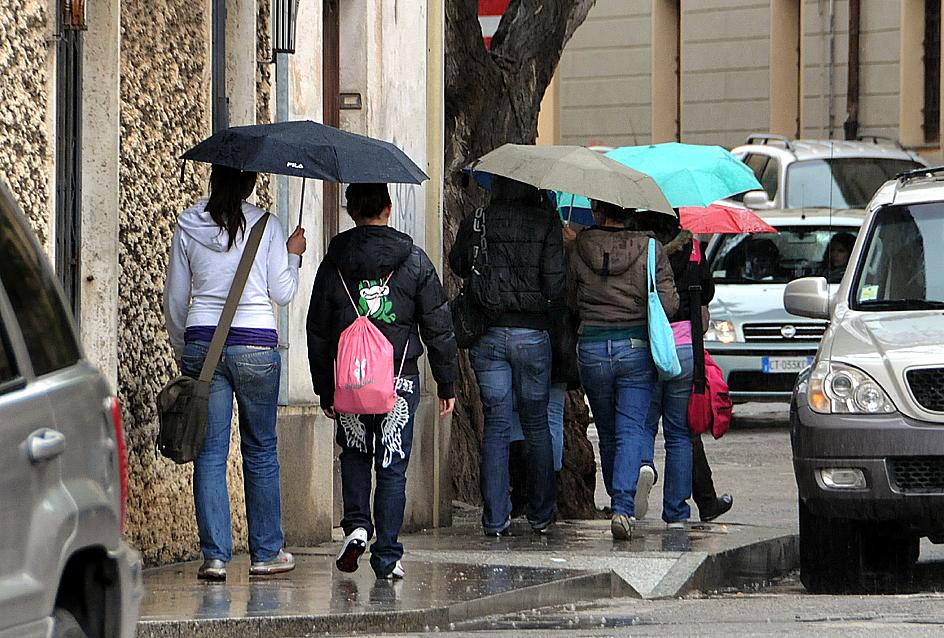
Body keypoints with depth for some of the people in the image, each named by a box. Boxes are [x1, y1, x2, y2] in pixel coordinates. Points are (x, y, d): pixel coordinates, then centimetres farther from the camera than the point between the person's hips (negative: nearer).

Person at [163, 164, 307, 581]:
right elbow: (283, 293, 0)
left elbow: (174, 299, 8)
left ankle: (215, 556, -2)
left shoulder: (187, 226, 4)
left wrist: (182, 354, 20)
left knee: (210, 453, 3)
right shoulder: (265, 226, -3)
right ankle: (266, 554, 15)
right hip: (255, 344, -2)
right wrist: (293, 254, 18)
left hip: (201, 344, 2)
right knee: (260, 452, 10)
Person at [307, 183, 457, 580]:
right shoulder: (414, 261, -1)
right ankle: (387, 557, 3)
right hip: (401, 380, -1)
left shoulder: (334, 264, 1)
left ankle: (357, 525, 2)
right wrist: (447, 384, 7)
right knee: (392, 467, 4)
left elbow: (317, 333, 4)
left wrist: (325, 389, 12)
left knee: (355, 455, 21)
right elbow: (439, 327, 0)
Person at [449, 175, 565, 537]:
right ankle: (541, 514, 19)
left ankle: (495, 517, 0)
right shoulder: (546, 224, -8)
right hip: (532, 334, -1)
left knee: (495, 425, 5)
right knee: (536, 425, 12)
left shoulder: (475, 223, -1)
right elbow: (555, 286, -12)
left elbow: (457, 264, 16)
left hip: (487, 335, 1)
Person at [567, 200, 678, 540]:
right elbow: (668, 304, -8)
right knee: (632, 431, -3)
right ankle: (623, 507, -19)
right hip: (636, 347, -1)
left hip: (591, 348, 1)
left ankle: (619, 503, 26)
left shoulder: (581, 247, -3)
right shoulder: (650, 249, -6)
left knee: (608, 433, 16)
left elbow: (571, 299, 6)